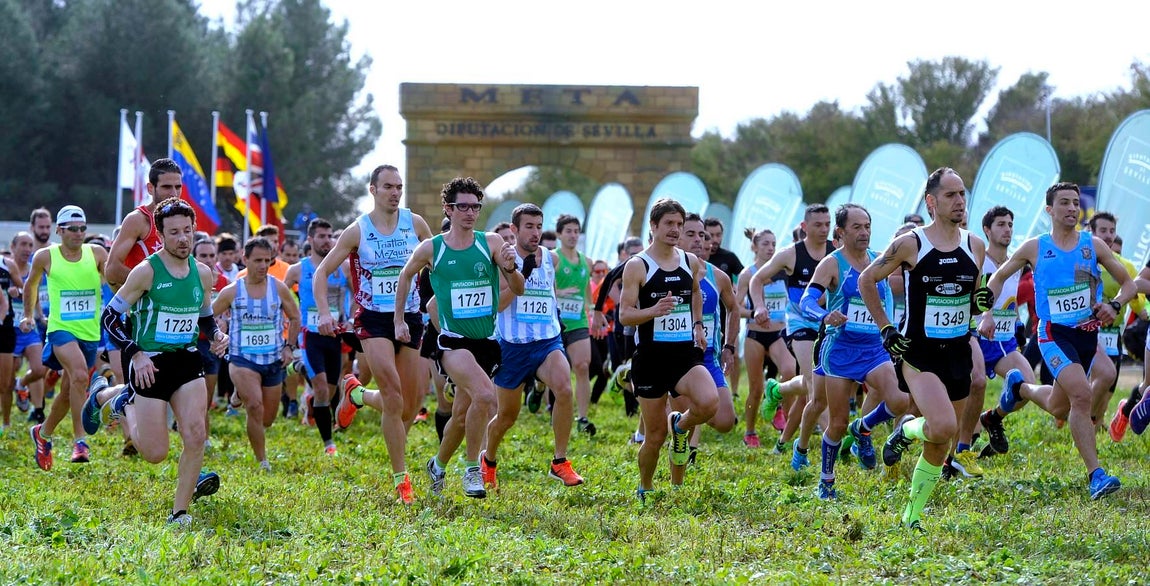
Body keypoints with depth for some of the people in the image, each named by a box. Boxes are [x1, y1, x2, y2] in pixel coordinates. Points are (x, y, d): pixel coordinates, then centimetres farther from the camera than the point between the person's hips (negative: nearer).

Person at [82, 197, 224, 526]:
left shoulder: (203, 273, 5)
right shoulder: (147, 271, -11)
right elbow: (110, 316, -7)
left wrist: (216, 336, 0)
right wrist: (135, 354, -17)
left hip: (188, 362, 4)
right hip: (151, 365, -4)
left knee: (196, 435, -14)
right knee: (155, 454, -1)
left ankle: (180, 512, -1)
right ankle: (120, 401, 27)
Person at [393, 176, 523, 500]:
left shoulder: (491, 242, -1)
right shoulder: (430, 249, -2)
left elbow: (518, 290, -4)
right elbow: (405, 276, 17)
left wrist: (510, 268, -25)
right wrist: (399, 320, 14)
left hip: (487, 341, 3)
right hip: (453, 341, -3)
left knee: (462, 415, 10)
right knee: (485, 395, -28)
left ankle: (438, 465, 37)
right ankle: (472, 468, -13)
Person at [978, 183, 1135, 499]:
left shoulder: (1094, 245, 3)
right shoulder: (1034, 248, -1)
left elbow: (1128, 284, 9)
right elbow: (998, 277, 13)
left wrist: (1114, 305, -12)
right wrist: (987, 314, 2)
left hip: (1087, 334, 4)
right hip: (1054, 334, -4)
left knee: (1059, 408, 15)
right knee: (1082, 395, -26)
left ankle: (1020, 388, 48)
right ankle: (1095, 475, -23)